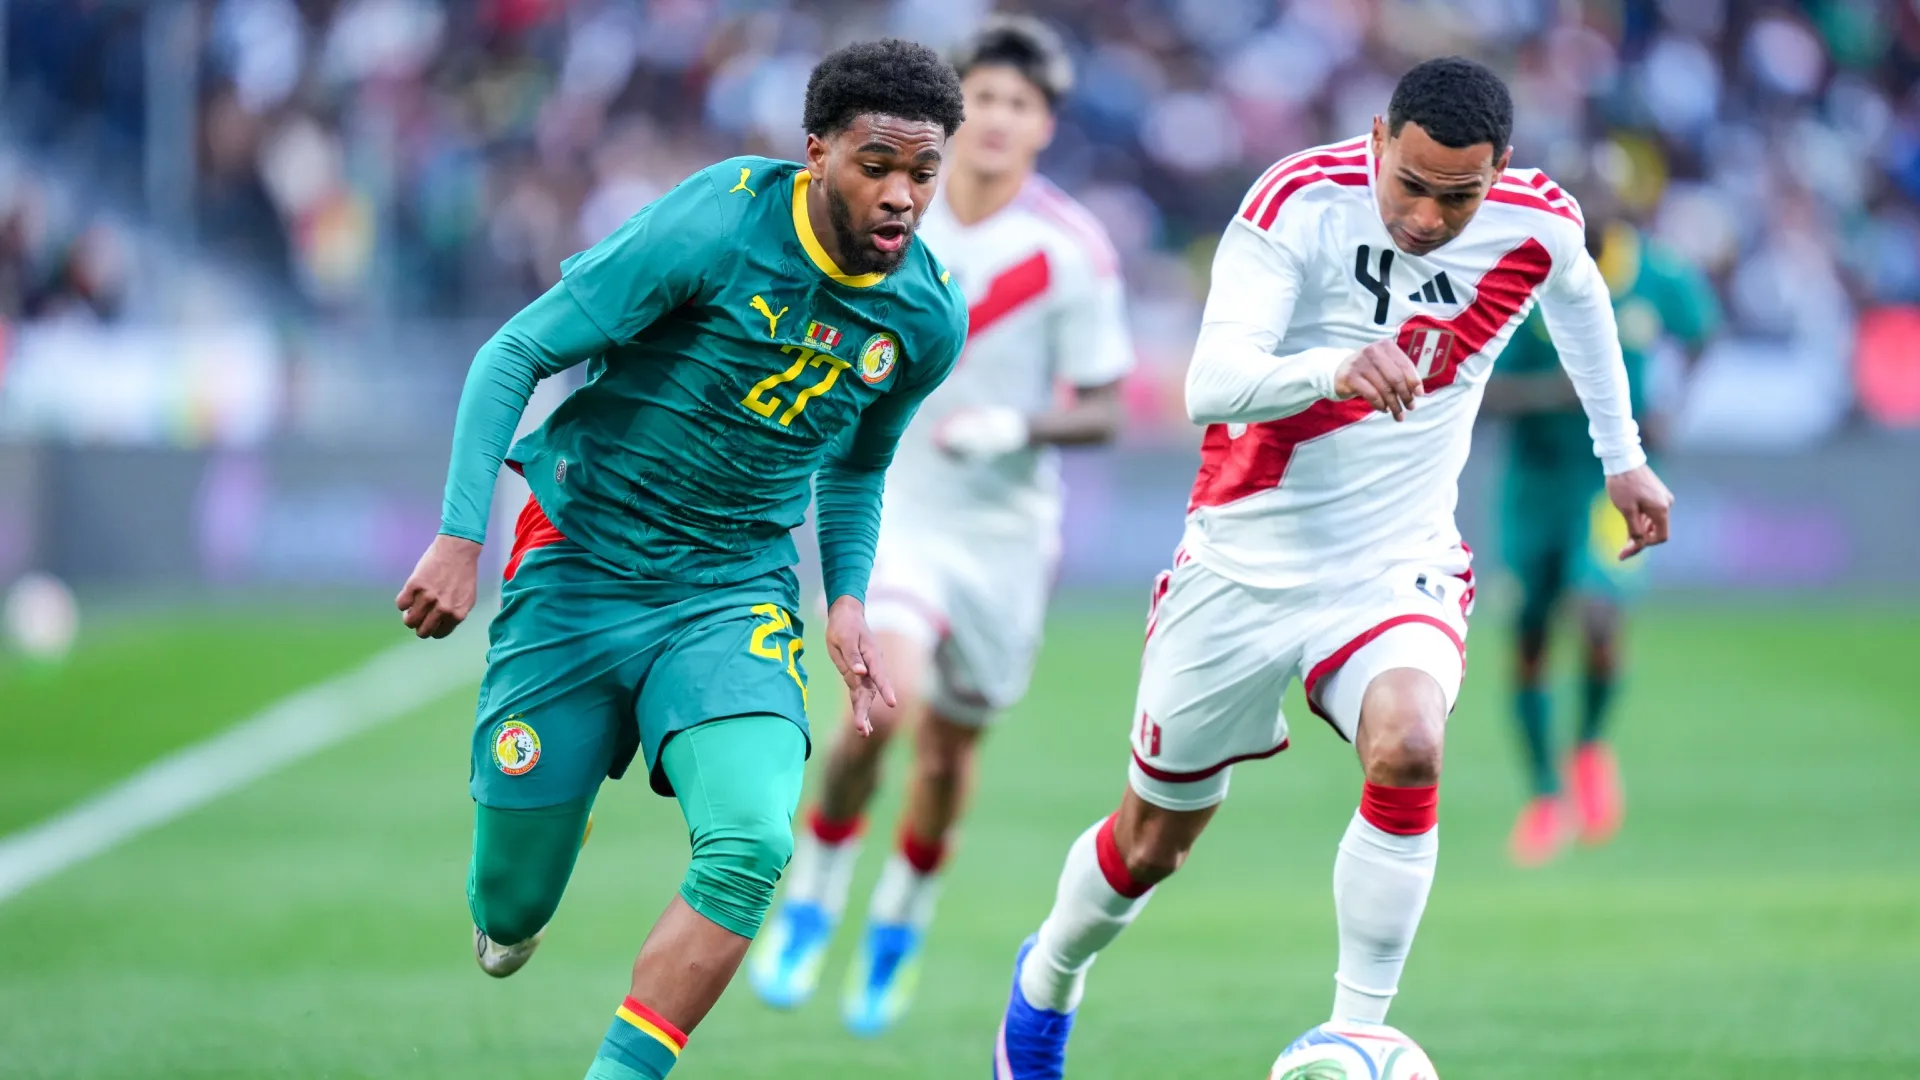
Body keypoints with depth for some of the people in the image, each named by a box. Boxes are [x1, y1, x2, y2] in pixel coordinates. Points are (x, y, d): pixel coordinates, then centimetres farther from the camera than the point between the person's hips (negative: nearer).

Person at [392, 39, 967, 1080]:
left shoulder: (928, 318, -3)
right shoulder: (713, 225, -19)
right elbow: (513, 355, -13)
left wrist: (846, 598, 5)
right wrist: (460, 537, -20)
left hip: (735, 594, 3)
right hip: (578, 565, -2)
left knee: (751, 843, -26)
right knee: (511, 906, 4)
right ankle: (510, 916, 43)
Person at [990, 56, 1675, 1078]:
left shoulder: (1538, 224, -11)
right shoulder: (1298, 201, -22)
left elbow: (1579, 298, 16)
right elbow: (1209, 387, -33)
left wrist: (1622, 455, 22)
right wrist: (1334, 367, -51)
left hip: (1397, 564, 1)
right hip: (1244, 562, -1)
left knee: (1406, 748, -32)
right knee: (1149, 843, 13)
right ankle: (1047, 980, 46)